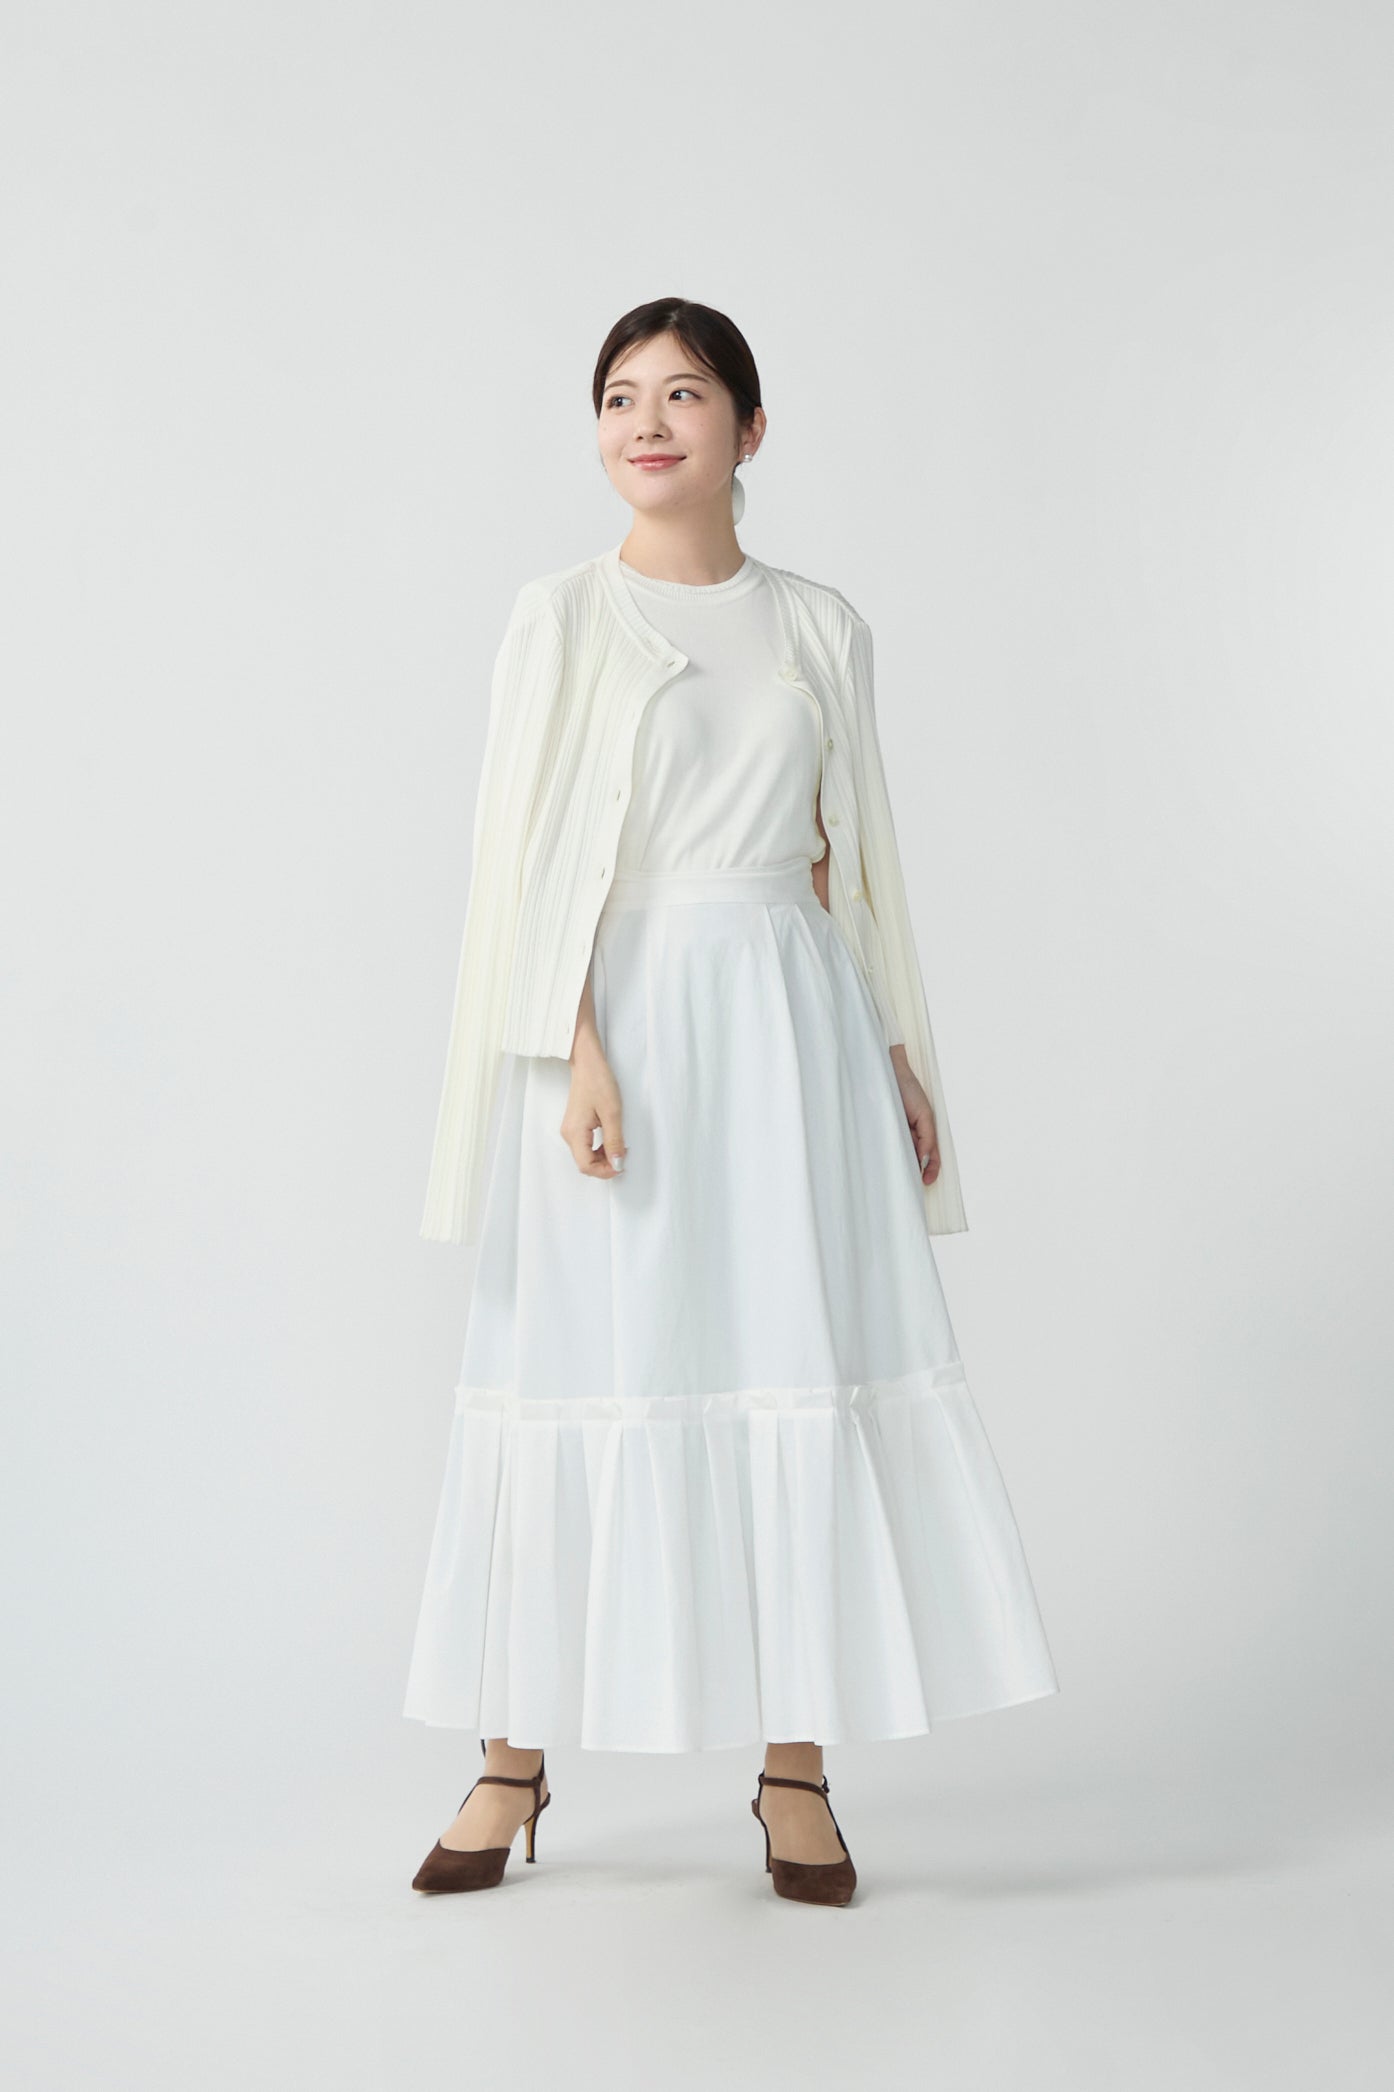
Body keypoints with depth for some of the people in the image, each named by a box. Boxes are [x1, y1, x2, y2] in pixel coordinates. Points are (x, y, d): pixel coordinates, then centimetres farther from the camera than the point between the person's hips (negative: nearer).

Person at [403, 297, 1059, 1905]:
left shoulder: (822, 629, 12)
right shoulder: (561, 617, 3)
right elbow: (531, 852, -3)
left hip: (792, 1022, 3)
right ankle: (514, 1760, 13)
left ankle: (795, 1769, 11)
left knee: (808, 1378, 0)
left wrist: (896, 1049, 8)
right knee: (582, 1377, 0)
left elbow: (854, 857, 15)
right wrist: (577, 1049, -14)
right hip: (622, 1015, -2)